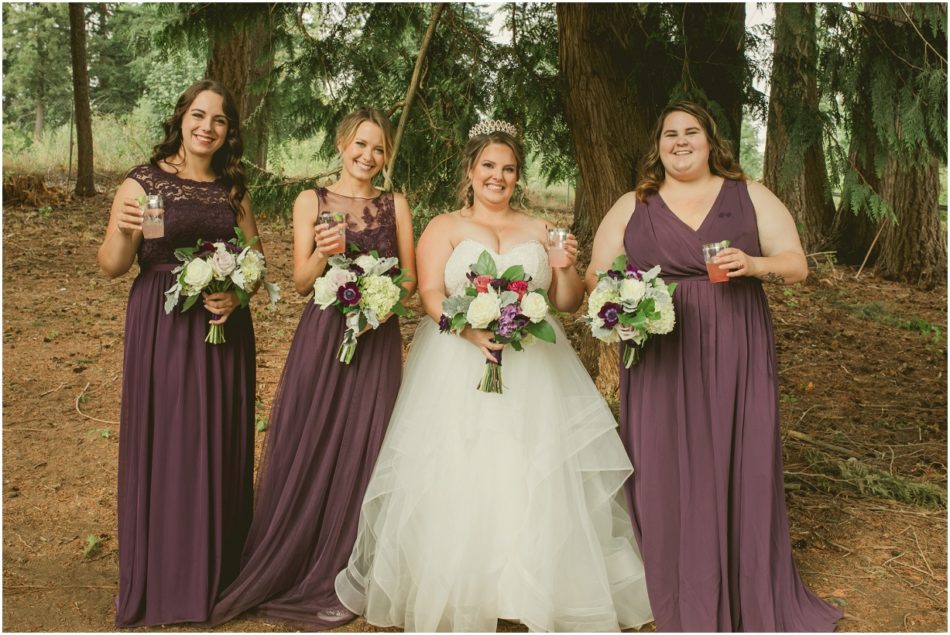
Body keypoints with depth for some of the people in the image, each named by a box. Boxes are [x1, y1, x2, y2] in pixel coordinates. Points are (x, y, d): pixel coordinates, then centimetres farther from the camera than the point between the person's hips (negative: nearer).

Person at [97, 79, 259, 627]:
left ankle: (217, 573, 23)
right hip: (162, 328, -3)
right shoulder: (144, 182, -2)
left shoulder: (233, 189, 9)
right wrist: (121, 232, -26)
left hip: (224, 328, 3)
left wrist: (237, 295, -7)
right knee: (162, 443, 1)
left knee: (221, 445, 7)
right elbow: (112, 267, -5)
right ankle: (159, 581, 18)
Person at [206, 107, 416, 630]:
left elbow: (410, 275, 10)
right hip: (321, 338, -1)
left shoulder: (395, 204, 10)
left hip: (377, 339, 1)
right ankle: (290, 568, 20)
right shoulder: (311, 202, 4)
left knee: (359, 453, 3)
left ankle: (334, 578, 18)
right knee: (309, 450, 1)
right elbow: (301, 283, -1)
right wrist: (323, 252, -20)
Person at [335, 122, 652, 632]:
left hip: (534, 371, 2)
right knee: (457, 482, -4)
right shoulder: (444, 227, 9)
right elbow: (430, 294, -5)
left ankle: (542, 592, 9)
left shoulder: (540, 231, 15)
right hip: (459, 369, -2)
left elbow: (567, 303, 13)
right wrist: (471, 330, -22)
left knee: (538, 483, -2)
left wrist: (568, 268, -8)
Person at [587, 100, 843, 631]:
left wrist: (753, 264, -16)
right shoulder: (631, 208, 10)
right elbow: (596, 276, 7)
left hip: (737, 358, 0)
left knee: (745, 470, 3)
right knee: (668, 476, 1)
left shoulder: (749, 196, 9)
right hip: (661, 362, 0)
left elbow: (797, 265, 5)